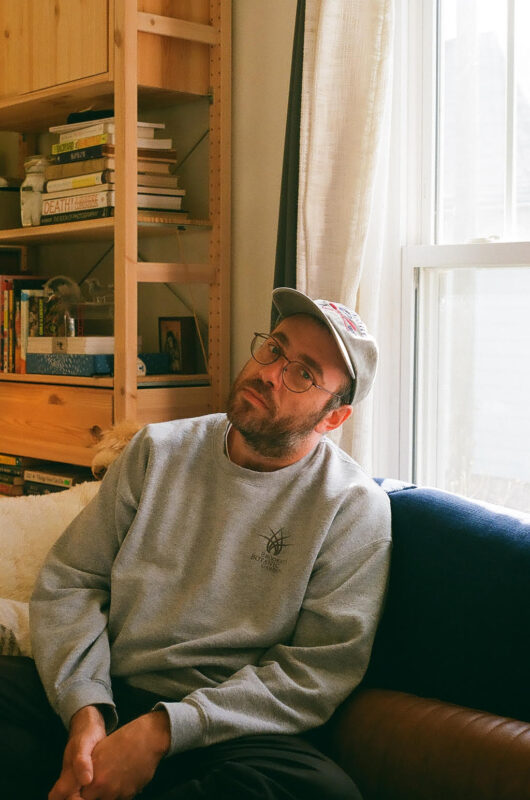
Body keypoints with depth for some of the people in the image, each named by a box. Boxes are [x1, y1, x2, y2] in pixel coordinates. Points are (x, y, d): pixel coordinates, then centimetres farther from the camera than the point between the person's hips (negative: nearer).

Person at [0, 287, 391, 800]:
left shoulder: (355, 509, -2)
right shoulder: (159, 450, 9)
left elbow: (322, 671, -9)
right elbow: (69, 581, 6)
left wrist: (161, 730, -19)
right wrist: (85, 709, -13)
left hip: (224, 734, -1)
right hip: (99, 701, 1)